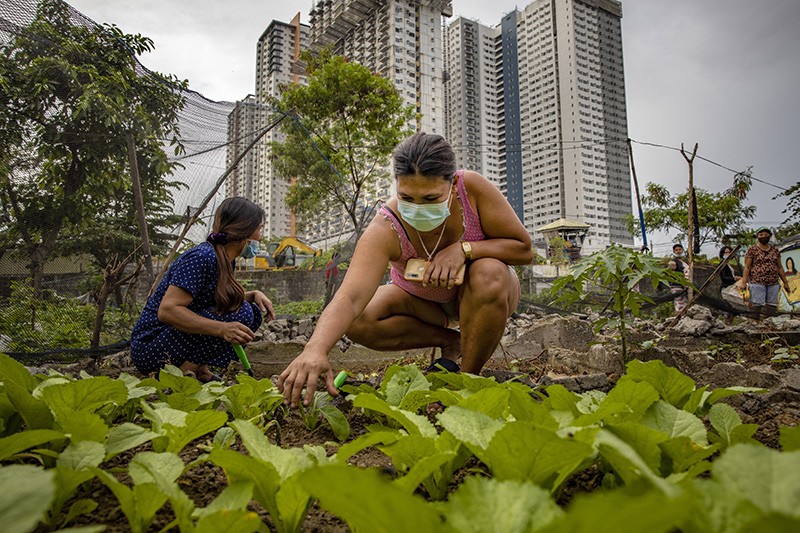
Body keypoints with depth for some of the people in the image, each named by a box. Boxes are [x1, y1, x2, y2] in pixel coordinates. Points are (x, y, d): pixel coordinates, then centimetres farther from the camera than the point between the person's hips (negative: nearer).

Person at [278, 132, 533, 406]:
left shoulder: (473, 188, -29)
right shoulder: (385, 230, -32)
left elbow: (524, 248, -20)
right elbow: (350, 297, -45)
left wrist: (464, 249, -35)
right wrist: (316, 348, -64)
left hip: (479, 292, 0)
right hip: (423, 299, 1)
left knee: (488, 273, -36)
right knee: (358, 322, -24)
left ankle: (468, 376, -15)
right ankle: (452, 342, -5)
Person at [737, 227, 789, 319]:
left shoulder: (775, 251, 15)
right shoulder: (752, 250, 1)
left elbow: (779, 268, 19)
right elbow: (747, 267, -4)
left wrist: (785, 282, 15)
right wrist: (743, 282, -13)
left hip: (773, 284, 5)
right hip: (757, 283, -5)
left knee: (771, 308, 2)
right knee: (757, 307, -11)